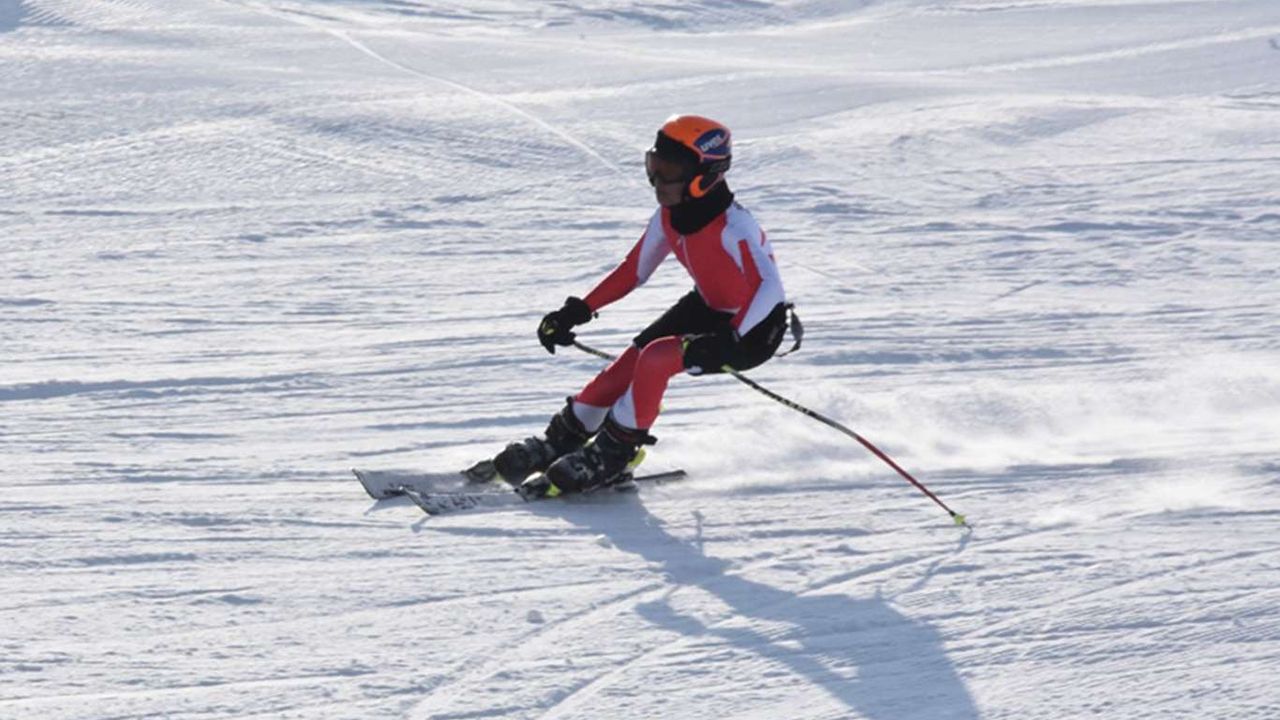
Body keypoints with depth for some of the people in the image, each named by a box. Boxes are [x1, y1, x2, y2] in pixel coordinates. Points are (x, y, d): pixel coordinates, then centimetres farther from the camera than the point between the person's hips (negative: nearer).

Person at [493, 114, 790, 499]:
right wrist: (578, 311, -1)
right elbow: (633, 271, 5)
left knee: (656, 357, -24)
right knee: (628, 364, -3)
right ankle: (561, 441, 15)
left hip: (753, 332, -8)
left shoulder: (733, 226, -32)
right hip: (707, 307, 8)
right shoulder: (669, 217, -8)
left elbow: (770, 288, -42)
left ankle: (614, 453, -7)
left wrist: (728, 341, -52)